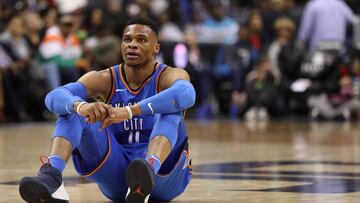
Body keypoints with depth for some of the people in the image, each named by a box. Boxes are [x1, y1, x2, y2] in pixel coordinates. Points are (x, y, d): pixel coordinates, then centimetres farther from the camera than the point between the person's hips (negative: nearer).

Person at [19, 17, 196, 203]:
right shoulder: (105, 80, 1)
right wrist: (80, 106, -42)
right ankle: (51, 175, -41)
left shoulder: (168, 76, -6)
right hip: (116, 172, 3)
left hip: (165, 174, -3)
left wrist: (130, 111, -45)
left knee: (170, 109, -28)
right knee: (72, 108, -13)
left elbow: (186, 94, -34)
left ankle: (149, 170, -59)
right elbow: (54, 97, -18)